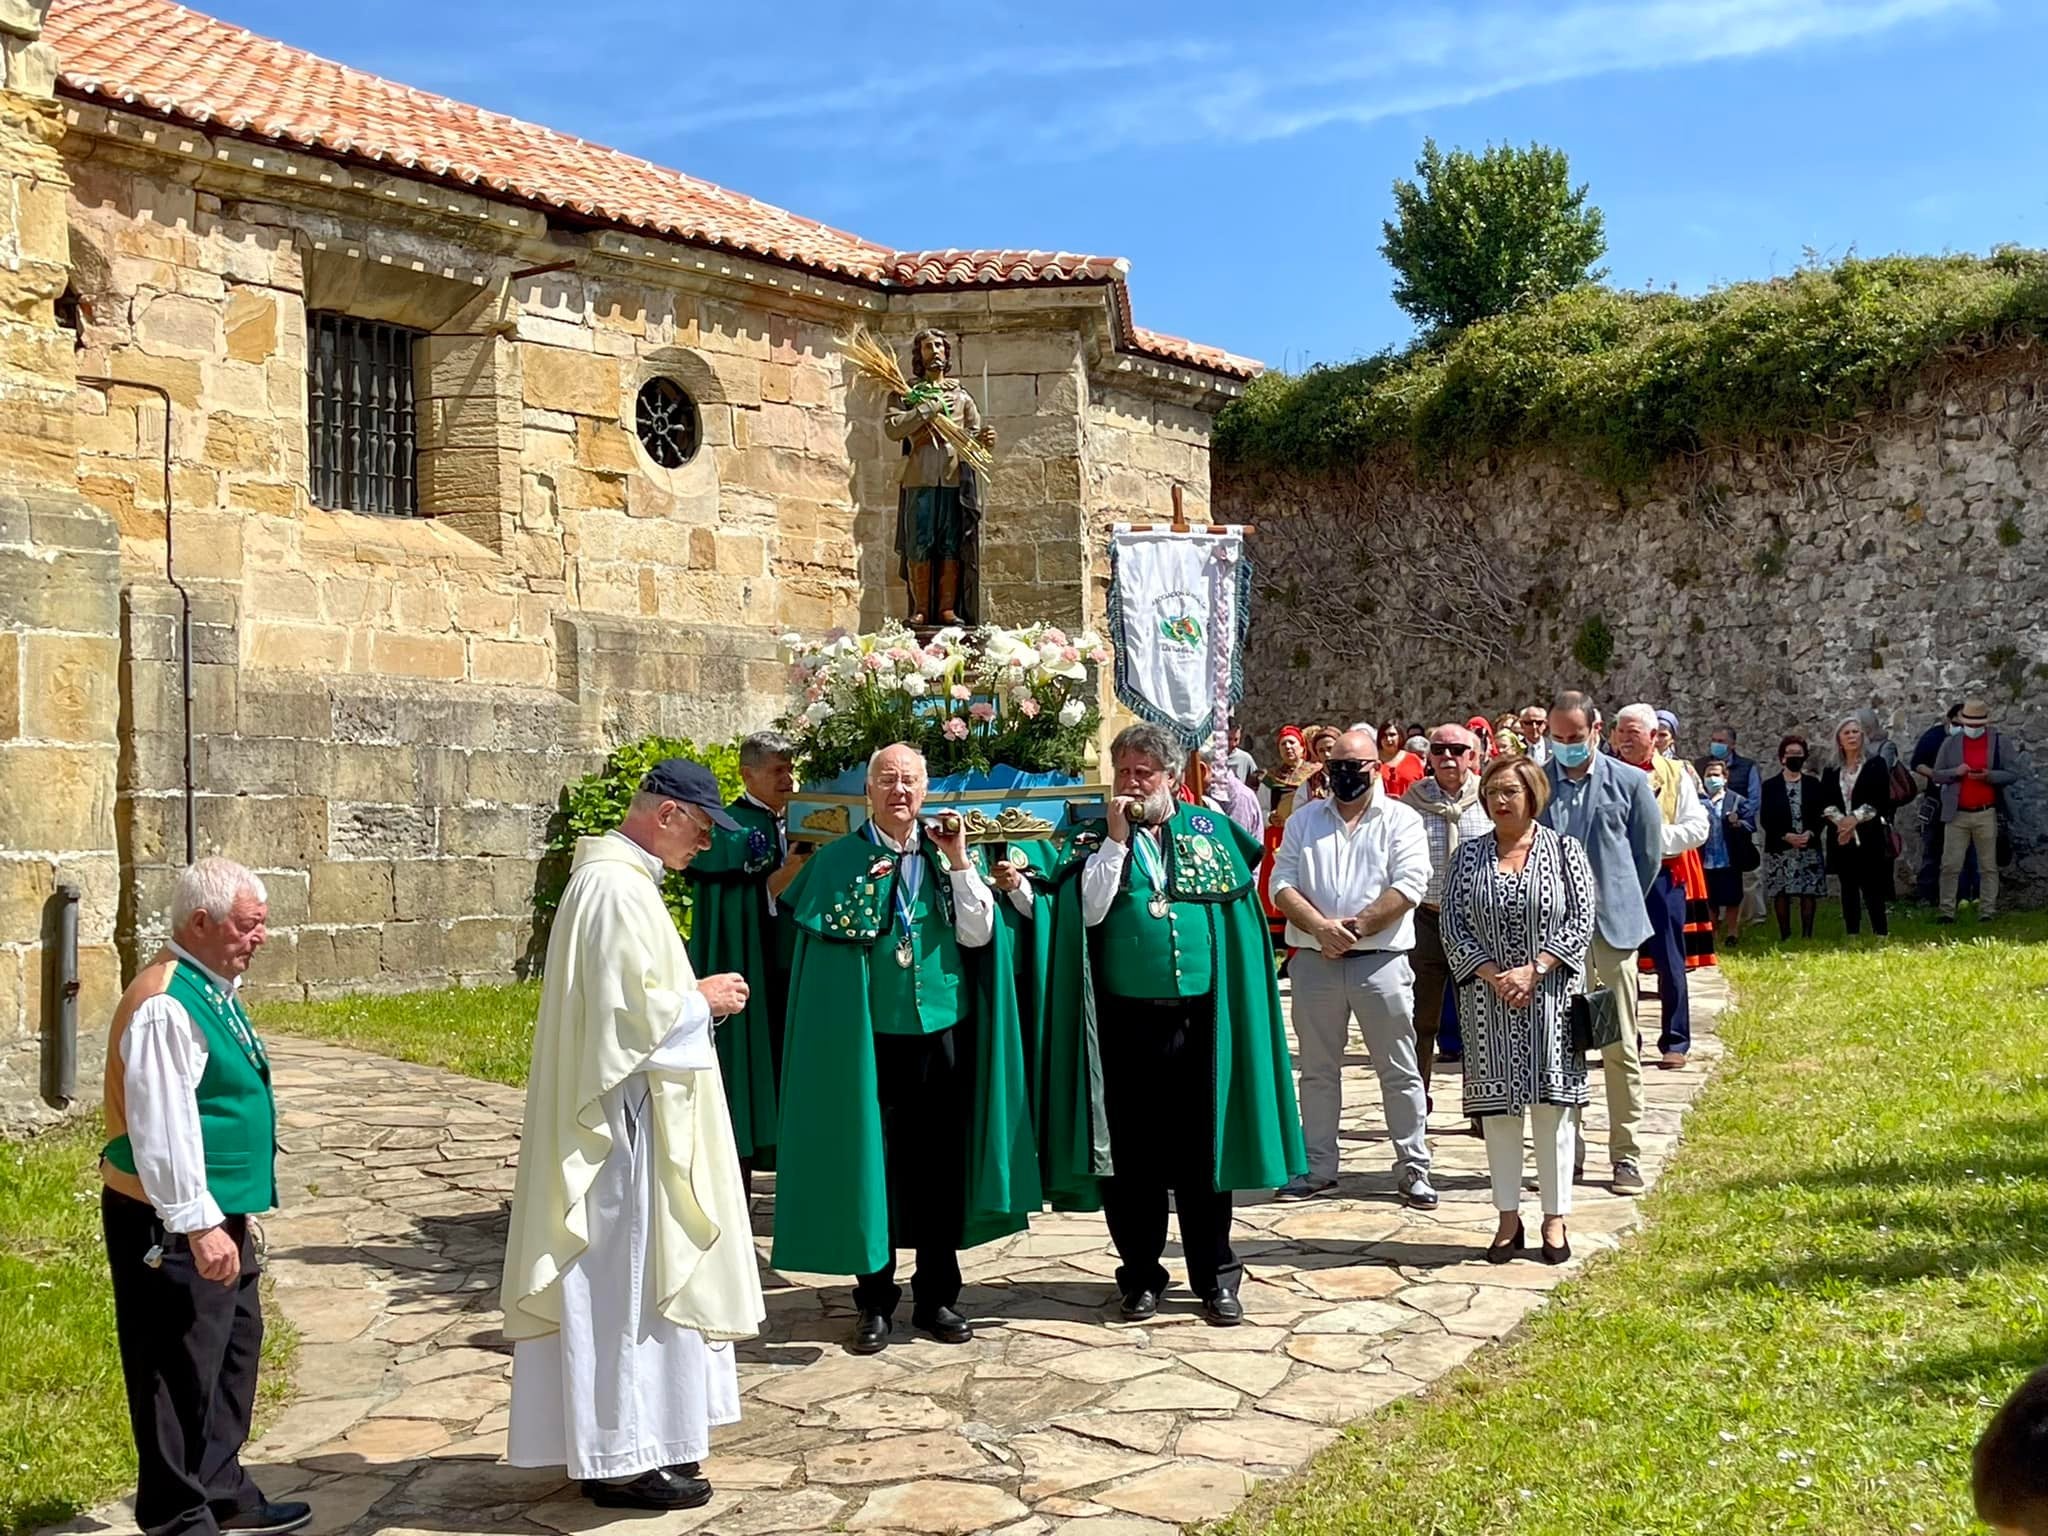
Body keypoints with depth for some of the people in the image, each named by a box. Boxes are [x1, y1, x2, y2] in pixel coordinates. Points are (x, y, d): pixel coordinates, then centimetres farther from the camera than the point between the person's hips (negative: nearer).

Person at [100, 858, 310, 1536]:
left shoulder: (217, 990, 9)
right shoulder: (166, 1006, -22)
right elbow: (162, 1127, -25)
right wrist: (197, 1224, -24)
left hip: (218, 1215, 10)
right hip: (173, 1225, -10)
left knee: (233, 1353, 20)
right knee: (181, 1372, 0)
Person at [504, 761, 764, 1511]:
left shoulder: (617, 877, 13)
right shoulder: (617, 888, -19)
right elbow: (631, 1010, -24)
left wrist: (691, 997, 8)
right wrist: (703, 999, -9)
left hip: (630, 1112, 11)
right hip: (628, 1115, -11)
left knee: (631, 1278, 16)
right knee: (628, 1279, -2)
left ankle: (625, 1440, 25)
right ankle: (623, 1455, 7)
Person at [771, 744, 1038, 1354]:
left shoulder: (946, 854, 6)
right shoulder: (840, 858, 0)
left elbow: (978, 936, -5)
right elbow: (833, 939, -8)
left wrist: (959, 861, -10)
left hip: (944, 1034, 2)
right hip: (871, 1038, -2)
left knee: (940, 1166, 8)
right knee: (873, 1166, 4)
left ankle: (936, 1297, 21)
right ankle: (875, 1301, 16)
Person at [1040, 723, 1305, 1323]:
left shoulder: (1209, 830, 8)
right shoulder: (1095, 840, 4)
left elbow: (1237, 914, 9)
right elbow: (1087, 913, -10)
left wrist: (1234, 1003, 4)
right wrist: (1114, 841, -12)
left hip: (1199, 1018, 1)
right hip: (1126, 1020, 0)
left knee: (1203, 1152, 6)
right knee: (1131, 1154, 6)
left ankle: (1215, 1277, 17)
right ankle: (1140, 1276, 19)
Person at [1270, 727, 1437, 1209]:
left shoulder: (1401, 820, 2)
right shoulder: (1304, 821, 11)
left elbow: (1409, 885, -10)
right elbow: (1282, 884, 3)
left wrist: (1356, 927, -15)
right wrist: (1321, 928, -12)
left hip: (1381, 961, -3)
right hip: (1314, 962, 3)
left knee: (1400, 1071, 2)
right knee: (1317, 1070, 11)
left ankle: (1413, 1169, 12)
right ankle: (1317, 1168, 21)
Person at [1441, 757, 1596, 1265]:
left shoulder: (1564, 849, 2)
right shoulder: (1470, 855, 7)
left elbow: (1581, 920, -4)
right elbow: (1453, 923, 1)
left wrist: (1533, 970, -14)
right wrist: (1494, 976, -11)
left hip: (1551, 995, -2)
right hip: (1488, 997, 2)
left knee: (1553, 1105, 1)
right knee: (1498, 1107, 5)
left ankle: (1555, 1218, 12)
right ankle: (1508, 1217, 15)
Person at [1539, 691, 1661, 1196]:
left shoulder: (1629, 783, 1)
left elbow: (1650, 853, 9)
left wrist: (1620, 904, 11)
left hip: (1612, 928, -1)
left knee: (1620, 1048, 4)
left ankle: (1626, 1154, 12)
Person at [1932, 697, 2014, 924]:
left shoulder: (1998, 742, 4)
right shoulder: (1950, 743, 6)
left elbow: (2011, 775, 3)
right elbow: (1936, 775, 7)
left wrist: (1989, 775, -16)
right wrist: (1956, 772, -12)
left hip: (1986, 814, 0)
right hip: (1956, 814, 0)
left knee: (1988, 867, 4)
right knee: (1950, 866, -1)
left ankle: (1987, 912, 10)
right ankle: (1947, 911, 2)